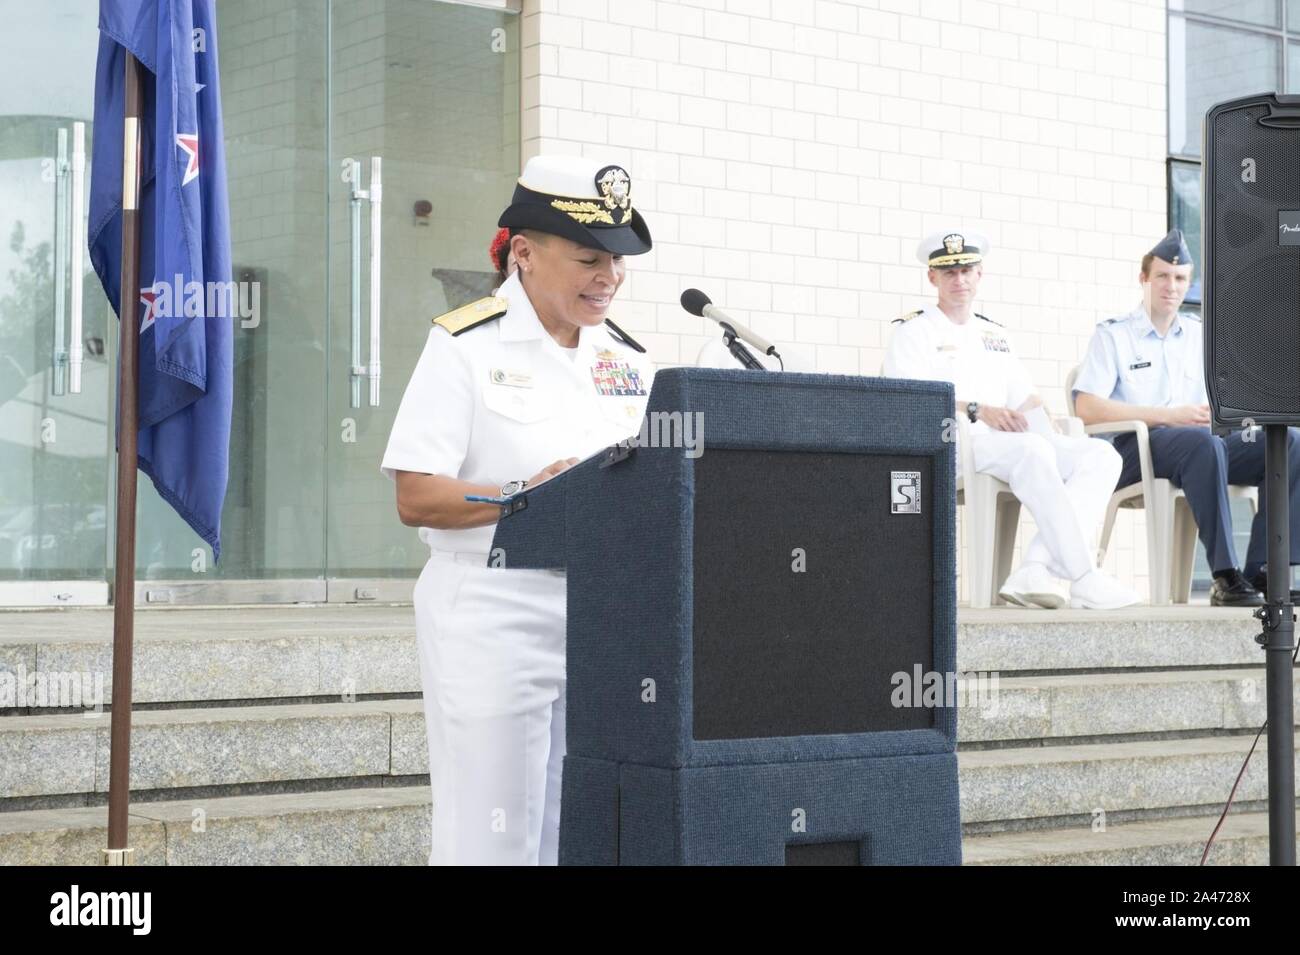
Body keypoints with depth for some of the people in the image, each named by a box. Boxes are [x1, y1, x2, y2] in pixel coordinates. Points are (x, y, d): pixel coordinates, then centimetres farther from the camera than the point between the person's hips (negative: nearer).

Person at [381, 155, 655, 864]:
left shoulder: (629, 359, 13)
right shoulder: (466, 346, -4)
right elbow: (416, 498, -11)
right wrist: (525, 498, -24)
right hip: (495, 619, -5)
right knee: (491, 839, -2)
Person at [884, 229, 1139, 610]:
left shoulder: (994, 333, 28)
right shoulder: (913, 331, 7)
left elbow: (1026, 400, 23)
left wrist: (1057, 442, 2)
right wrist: (978, 410, -22)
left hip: (1004, 441, 7)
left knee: (1101, 455, -15)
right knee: (1032, 450, -36)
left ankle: (1038, 569, -31)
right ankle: (1082, 578, -37)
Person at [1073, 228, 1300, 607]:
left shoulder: (1200, 334, 22)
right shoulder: (1113, 334, 6)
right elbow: (1086, 408, -8)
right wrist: (1170, 415, -15)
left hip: (1201, 442, 5)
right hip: (1135, 448, -5)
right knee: (1204, 442, -38)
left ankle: (1261, 573, -25)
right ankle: (1225, 577, -38)